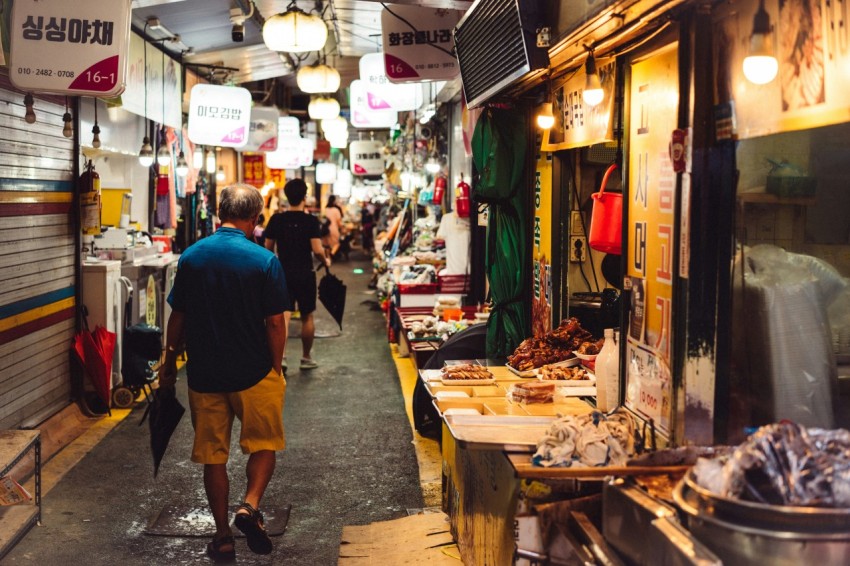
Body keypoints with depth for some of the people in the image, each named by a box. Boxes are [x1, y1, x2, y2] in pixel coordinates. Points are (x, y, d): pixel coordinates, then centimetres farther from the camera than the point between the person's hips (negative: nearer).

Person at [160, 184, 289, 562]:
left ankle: (223, 536, 17)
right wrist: (276, 368, 4)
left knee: (213, 455, 12)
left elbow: (177, 318, 3)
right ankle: (250, 505, -5)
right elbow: (275, 323, -10)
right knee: (264, 444, 16)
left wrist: (169, 366, 14)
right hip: (254, 373, -2)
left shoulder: (191, 257, -1)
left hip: (204, 374, 3)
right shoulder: (264, 261, -11)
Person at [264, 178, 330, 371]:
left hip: (283, 273, 2)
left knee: (283, 315, -2)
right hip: (305, 274, -2)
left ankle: (281, 356, -19)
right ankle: (306, 358, 22)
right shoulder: (310, 220, -10)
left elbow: (268, 247, 5)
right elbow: (317, 249, -17)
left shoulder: (276, 219, -1)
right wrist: (326, 261, 3)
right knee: (307, 317, 12)